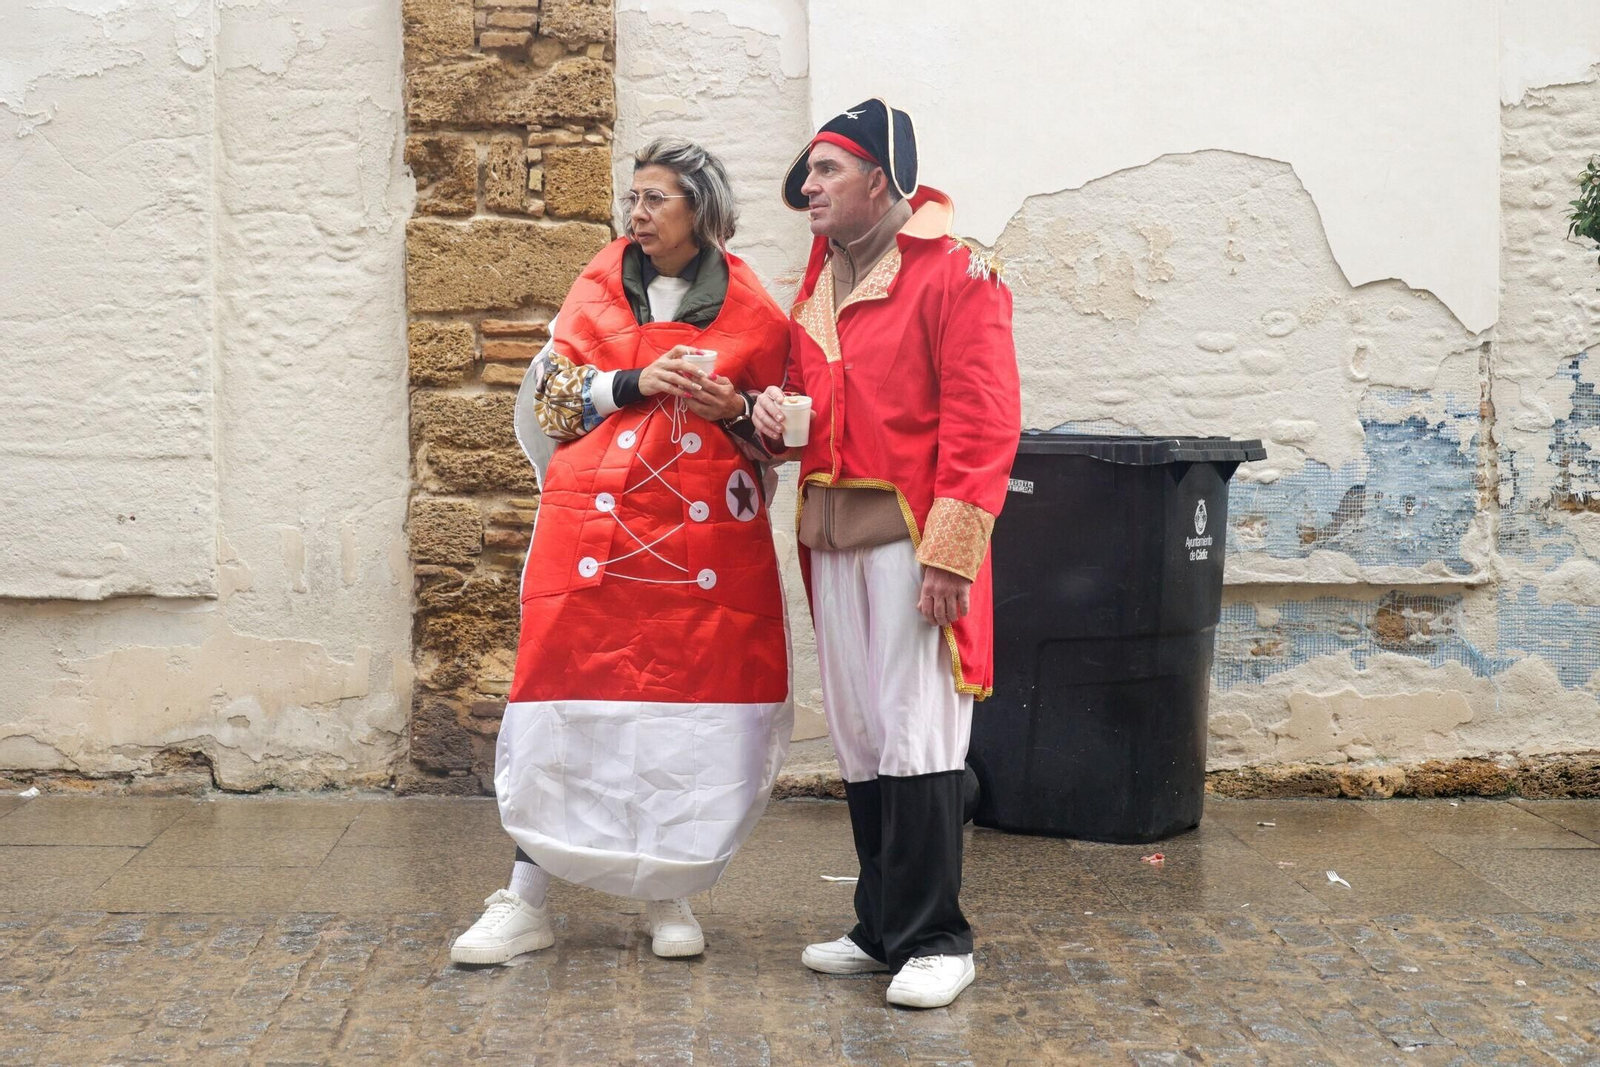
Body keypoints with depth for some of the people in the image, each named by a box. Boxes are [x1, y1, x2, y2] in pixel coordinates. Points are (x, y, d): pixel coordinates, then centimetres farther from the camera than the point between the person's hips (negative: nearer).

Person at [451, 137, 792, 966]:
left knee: (693, 706, 1)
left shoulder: (751, 312, 6)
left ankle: (670, 893, 17)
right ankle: (525, 903, 4)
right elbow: (551, 397, 5)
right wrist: (633, 383, -10)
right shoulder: (601, 287, 9)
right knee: (564, 697, -3)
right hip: (595, 530, 0)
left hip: (705, 533, 0)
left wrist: (734, 408, -9)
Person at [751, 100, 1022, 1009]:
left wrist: (949, 553, -20)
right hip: (832, 536, 8)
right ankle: (881, 928, 21)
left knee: (918, 743, -7)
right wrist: (778, 410, 4)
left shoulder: (955, 276, -8)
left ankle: (935, 941, 2)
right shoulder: (817, 287, 16)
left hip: (913, 537, -8)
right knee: (859, 741, 11)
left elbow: (983, 422, -14)